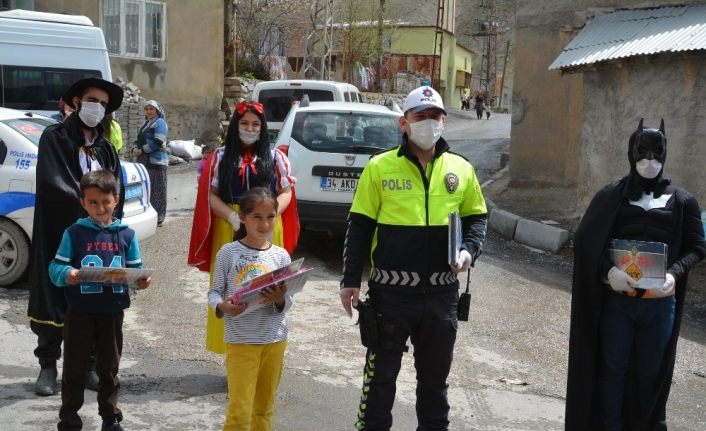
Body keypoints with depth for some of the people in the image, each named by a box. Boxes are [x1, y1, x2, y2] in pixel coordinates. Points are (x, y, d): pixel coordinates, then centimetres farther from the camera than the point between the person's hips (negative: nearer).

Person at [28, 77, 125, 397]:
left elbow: (116, 193, 10)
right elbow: (54, 183, -13)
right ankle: (48, 365, 13)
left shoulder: (105, 148, 14)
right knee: (54, 298, 1)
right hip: (59, 235, -4)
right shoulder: (54, 138, -1)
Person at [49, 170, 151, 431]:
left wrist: (141, 281, -17)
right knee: (74, 367, 8)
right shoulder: (74, 233, -4)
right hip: (80, 312, -2)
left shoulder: (127, 234, 2)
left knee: (109, 367, 15)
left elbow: (136, 270, 3)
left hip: (112, 312, 2)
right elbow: (55, 267, -7)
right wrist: (67, 275, -28)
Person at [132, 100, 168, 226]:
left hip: (156, 161, -9)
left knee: (157, 190, -7)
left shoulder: (160, 122, -5)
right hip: (145, 161, 9)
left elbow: (157, 142, -17)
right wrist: (135, 149, -1)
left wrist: (142, 150, -14)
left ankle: (158, 218, -4)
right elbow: (138, 140, 21)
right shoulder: (145, 124, 22)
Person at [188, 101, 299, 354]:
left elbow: (286, 192, 7)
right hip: (229, 230, 0)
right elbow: (210, 195, 3)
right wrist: (233, 217, -13)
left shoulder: (275, 157, 9)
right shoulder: (221, 156, 9)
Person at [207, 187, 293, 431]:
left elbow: (287, 304, 2)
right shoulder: (228, 252, -6)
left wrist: (280, 300, -20)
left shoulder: (281, 255, 0)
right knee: (240, 411, -3)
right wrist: (222, 306, -22)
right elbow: (214, 292, -1)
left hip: (275, 341, 3)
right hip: (240, 341, -3)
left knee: (264, 408, 16)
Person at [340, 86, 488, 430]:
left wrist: (469, 249, -6)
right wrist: (351, 280, -4)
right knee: (381, 373, 10)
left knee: (435, 374, 17)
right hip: (391, 291, -2)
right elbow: (360, 227, -1)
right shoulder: (380, 167, -4)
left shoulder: (461, 169, 4)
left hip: (442, 292, 3)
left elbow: (476, 216, 14)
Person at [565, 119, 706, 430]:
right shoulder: (612, 195, 1)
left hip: (659, 302, 1)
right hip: (616, 299, -1)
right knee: (612, 367, 8)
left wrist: (675, 273, -12)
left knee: (651, 371, 12)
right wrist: (608, 270, -20)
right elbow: (585, 240, -4)